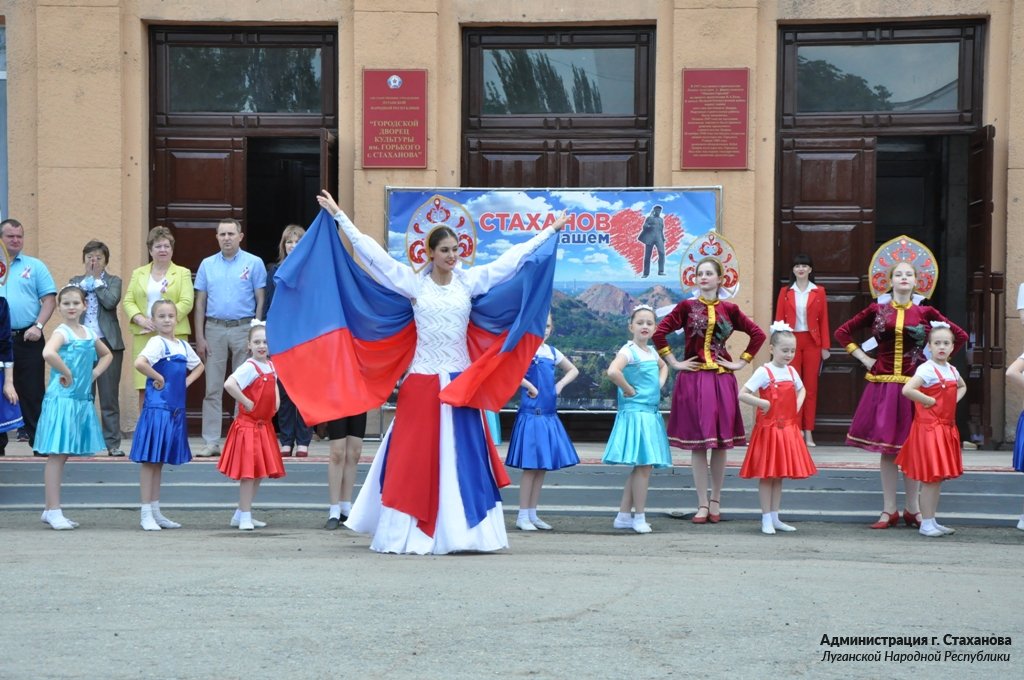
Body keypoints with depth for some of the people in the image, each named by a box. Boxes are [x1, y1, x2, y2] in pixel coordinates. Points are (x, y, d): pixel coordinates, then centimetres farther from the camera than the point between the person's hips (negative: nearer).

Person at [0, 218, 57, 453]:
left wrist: (38, 326, -10)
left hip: (27, 338, -2)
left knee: (32, 392, -1)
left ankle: (38, 440, 3)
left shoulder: (35, 266, 6)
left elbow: (49, 299, 1)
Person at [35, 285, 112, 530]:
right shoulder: (62, 332, -10)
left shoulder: (89, 333, 12)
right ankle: (54, 511, -1)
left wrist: (94, 373, 13)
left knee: (63, 454, 12)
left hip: (82, 400, 8)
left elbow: (106, 354, 29)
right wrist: (67, 374, -20)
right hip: (61, 399, -7)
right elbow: (48, 353, -32)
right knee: (56, 455, -4)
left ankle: (51, 510, 19)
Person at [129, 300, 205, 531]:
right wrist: (158, 378, -16)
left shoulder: (183, 345, 11)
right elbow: (139, 363, -29)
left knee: (160, 461, 14)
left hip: (175, 410, 7)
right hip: (157, 409, -7)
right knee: (149, 460, -2)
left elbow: (198, 366, 28)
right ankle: (146, 514, 2)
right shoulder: (157, 343, -11)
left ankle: (156, 512, 20)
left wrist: (186, 382, 11)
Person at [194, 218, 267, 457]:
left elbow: (260, 301, 1)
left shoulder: (254, 263, 2)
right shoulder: (207, 265, 10)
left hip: (244, 329, -2)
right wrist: (200, 337, 3)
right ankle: (211, 442, 4)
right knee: (213, 389, 1)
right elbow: (200, 303, 10)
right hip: (214, 329, 2)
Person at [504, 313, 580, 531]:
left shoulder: (552, 352, 12)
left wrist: (560, 384, 8)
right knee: (531, 466, -5)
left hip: (549, 415, 7)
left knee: (542, 466, 10)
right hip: (531, 414, -7)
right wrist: (529, 386, -19)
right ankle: (523, 516, 2)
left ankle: (532, 514, 18)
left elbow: (573, 370, 26)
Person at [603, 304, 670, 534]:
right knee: (644, 466, -7)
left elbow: (663, 367, 36)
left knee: (640, 467, 11)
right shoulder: (628, 351, -13)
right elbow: (613, 371, -32)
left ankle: (623, 516, 18)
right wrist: (629, 390, -19)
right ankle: (639, 517, 2)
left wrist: (660, 384, 17)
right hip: (635, 413, -9)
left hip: (652, 414, 9)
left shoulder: (651, 352, 13)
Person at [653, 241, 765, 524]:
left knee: (720, 443, 5)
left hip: (722, 380, 1)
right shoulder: (686, 307, 2)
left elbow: (758, 334, 10)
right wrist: (674, 362, -5)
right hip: (693, 379, -1)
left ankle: (715, 501, 17)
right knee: (698, 443, 0)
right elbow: (659, 333, -3)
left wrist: (741, 362, 4)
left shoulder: (729, 309, 5)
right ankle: (702, 504, 6)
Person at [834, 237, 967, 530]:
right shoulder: (876, 310, 4)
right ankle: (889, 510, 9)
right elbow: (842, 333, 12)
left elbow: (960, 336, 10)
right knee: (886, 448, 3)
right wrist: (863, 358, 5)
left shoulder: (925, 312, 3)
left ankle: (912, 509, 13)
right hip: (883, 383, 1)